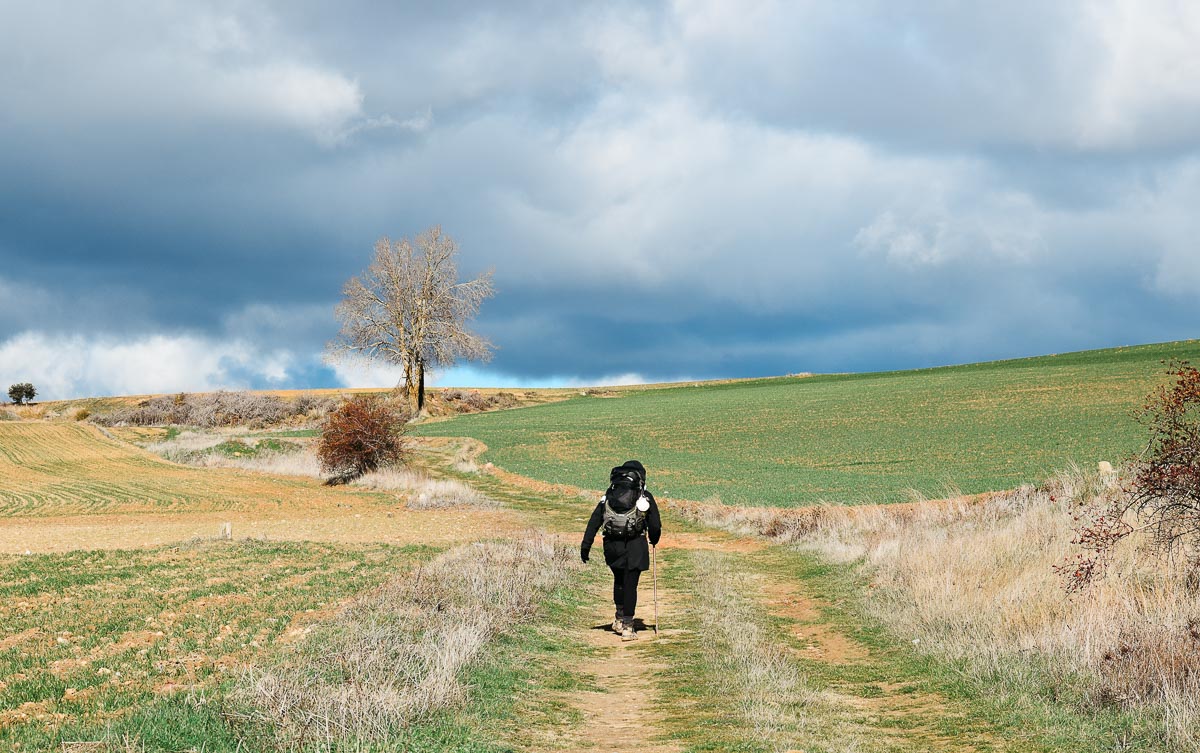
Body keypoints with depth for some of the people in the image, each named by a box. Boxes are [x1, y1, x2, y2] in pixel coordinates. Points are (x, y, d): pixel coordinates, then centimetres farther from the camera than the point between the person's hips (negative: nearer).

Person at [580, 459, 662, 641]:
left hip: (612, 546, 3)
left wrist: (586, 545, 5)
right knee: (630, 585, 0)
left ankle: (619, 618, 26)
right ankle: (627, 626, -1)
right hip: (635, 546, -3)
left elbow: (594, 521, 6)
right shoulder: (645, 497, 1)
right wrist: (654, 540, 23)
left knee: (619, 580, 24)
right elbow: (655, 525, 2)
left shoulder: (608, 496, 11)